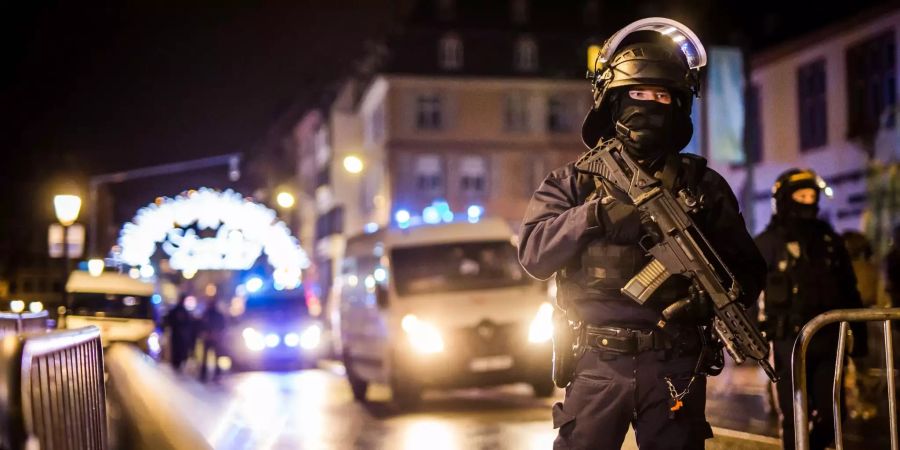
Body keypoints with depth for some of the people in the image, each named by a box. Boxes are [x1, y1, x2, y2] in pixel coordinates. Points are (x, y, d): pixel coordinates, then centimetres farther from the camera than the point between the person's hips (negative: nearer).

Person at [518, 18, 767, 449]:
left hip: (676, 366, 1)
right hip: (598, 363, -1)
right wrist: (596, 214, -18)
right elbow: (533, 252, -6)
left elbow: (748, 271, 6)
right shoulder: (575, 179, 6)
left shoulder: (703, 184, 7)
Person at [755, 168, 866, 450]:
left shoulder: (829, 239, 13)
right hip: (790, 340, -4)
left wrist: (858, 331, 13)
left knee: (830, 414, 6)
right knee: (794, 416, 1)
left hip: (828, 337, 4)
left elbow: (849, 290, 17)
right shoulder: (769, 242, -2)